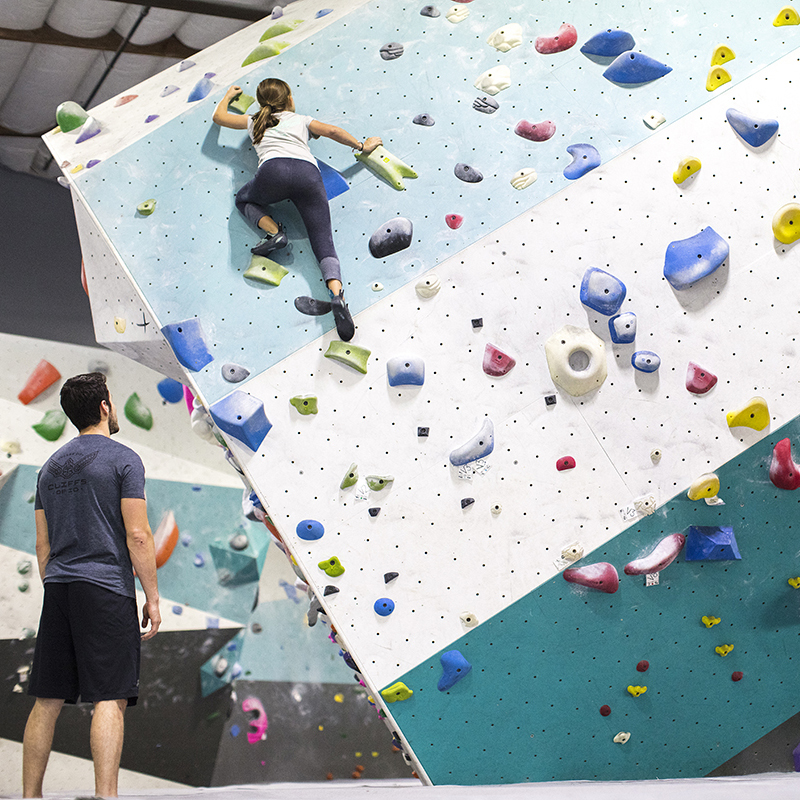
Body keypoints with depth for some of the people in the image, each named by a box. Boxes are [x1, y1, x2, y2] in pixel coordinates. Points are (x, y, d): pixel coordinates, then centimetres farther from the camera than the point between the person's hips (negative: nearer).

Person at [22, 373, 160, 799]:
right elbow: (137, 536, -10)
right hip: (106, 590, -6)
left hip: (58, 589, 6)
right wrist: (152, 597, -5)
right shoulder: (122, 459, -4)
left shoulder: (51, 466, 15)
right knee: (110, 699, -7)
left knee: (47, 700, 10)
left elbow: (43, 545, 16)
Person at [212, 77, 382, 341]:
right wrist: (362, 146, 32)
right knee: (324, 243, -6)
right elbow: (332, 131, 19)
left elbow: (218, 116, 48)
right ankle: (337, 294, -35)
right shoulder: (301, 120, 32)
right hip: (308, 172, 1)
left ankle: (273, 231, 2)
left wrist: (229, 95, 67)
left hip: (274, 170, -1)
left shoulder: (254, 121, 34)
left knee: (243, 199, 32)